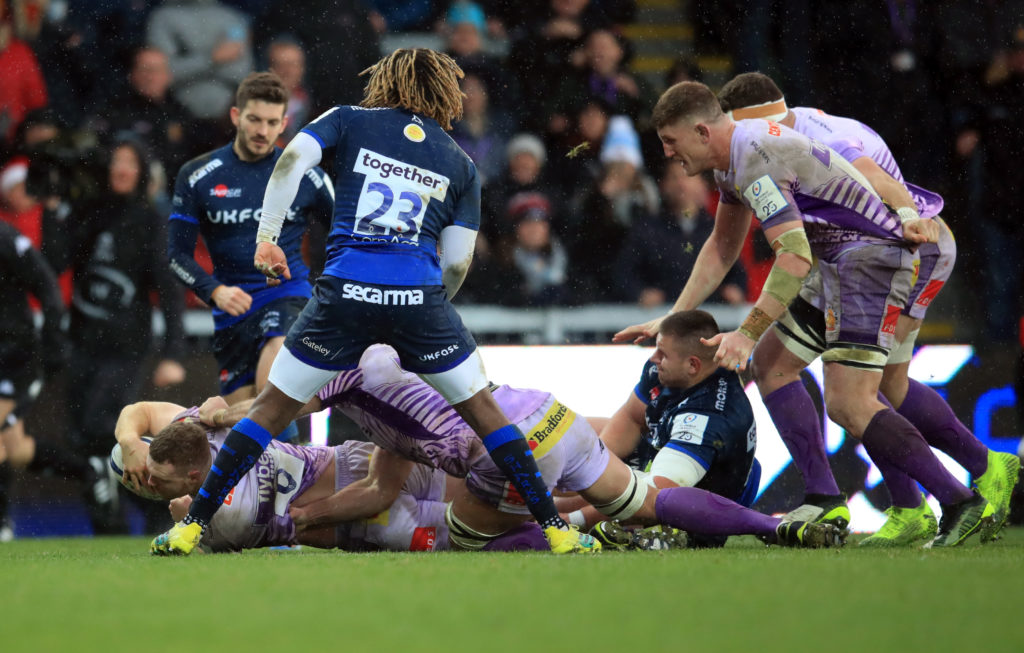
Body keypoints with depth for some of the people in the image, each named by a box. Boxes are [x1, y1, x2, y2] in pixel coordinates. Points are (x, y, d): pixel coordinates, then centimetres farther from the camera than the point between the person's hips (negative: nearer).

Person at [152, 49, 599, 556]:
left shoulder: (349, 121, 13)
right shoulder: (459, 163, 17)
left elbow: (292, 159, -5)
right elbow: (458, 262, 12)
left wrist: (266, 237, -1)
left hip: (345, 295, -1)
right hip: (419, 297, 1)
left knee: (272, 408, 10)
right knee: (483, 409, 16)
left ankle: (191, 527, 6)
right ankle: (555, 529, 15)